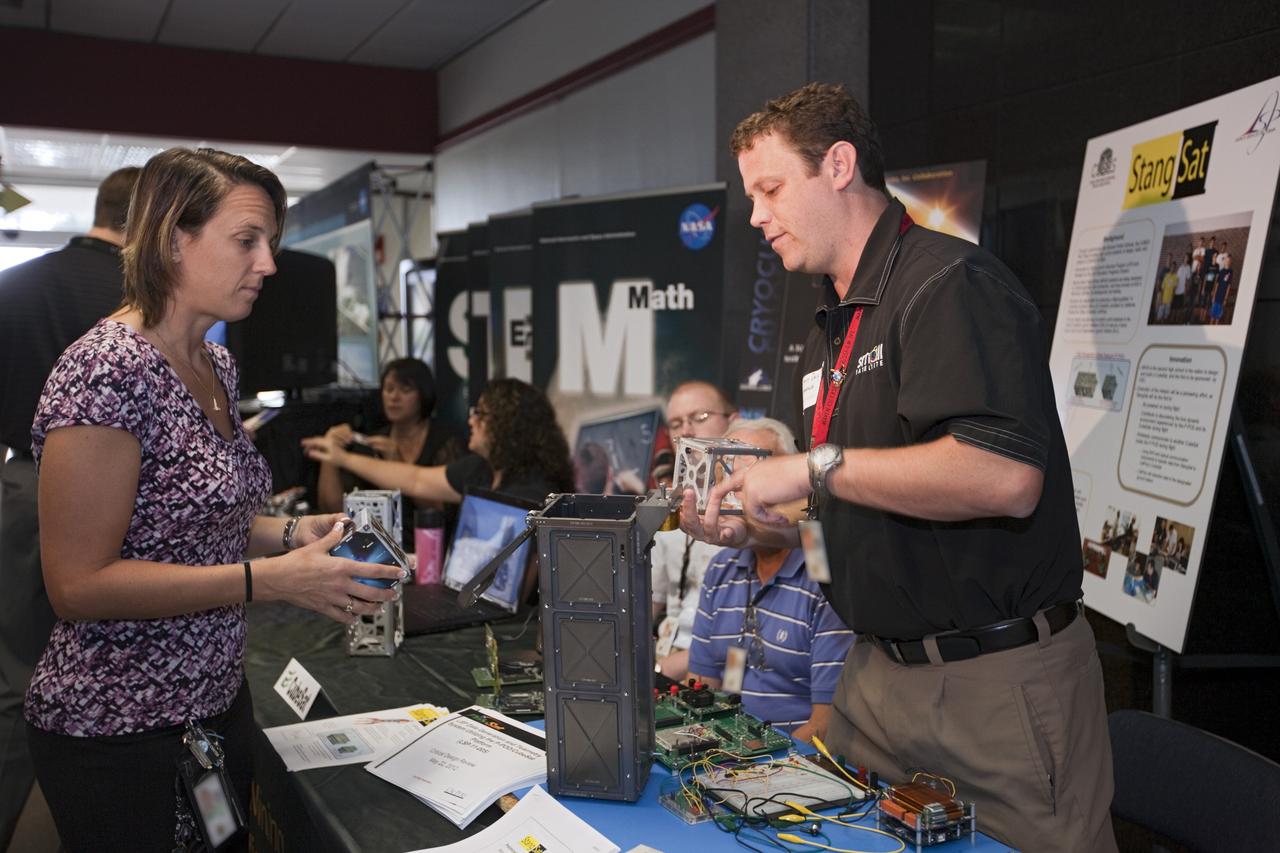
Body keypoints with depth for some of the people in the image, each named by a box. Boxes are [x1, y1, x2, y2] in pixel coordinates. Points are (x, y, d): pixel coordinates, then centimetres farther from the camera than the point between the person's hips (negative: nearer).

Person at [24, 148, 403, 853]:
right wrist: (269, 578, -26)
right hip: (117, 734, -8)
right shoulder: (106, 372, -22)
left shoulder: (216, 365, 5)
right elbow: (78, 584, -23)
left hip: (217, 701, 8)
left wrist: (291, 532, -1)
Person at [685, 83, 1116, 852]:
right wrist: (756, 527, 4)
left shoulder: (950, 283, -16)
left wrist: (818, 467, -24)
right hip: (881, 672, 9)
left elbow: (1003, 478, -30)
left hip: (998, 681, -9)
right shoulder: (832, 335, 14)